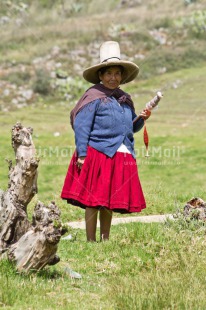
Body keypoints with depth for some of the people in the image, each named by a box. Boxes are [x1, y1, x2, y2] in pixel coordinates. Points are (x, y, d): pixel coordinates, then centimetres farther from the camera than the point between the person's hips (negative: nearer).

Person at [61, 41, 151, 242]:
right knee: (93, 201, -3)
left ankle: (105, 240, 20)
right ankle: (91, 241, 2)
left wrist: (140, 119, 2)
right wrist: (81, 154, -16)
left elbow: (130, 127, 24)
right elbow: (81, 126, -10)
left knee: (110, 202, 12)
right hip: (97, 155, -7)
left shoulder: (125, 99, 17)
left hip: (119, 157, 7)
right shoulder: (93, 97, -5)